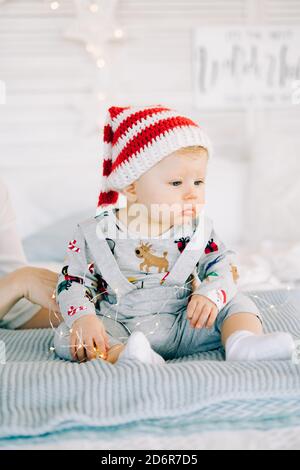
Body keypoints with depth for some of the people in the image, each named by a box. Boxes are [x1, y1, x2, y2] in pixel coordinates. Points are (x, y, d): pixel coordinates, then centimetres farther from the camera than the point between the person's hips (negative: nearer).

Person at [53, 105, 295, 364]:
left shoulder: (199, 230, -1)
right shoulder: (96, 233, -7)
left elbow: (223, 265, 0)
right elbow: (74, 282, -3)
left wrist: (211, 294, -21)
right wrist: (84, 318, -22)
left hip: (183, 327, 2)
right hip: (118, 330, -1)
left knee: (237, 302, -8)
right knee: (68, 338, -24)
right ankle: (123, 354, -45)